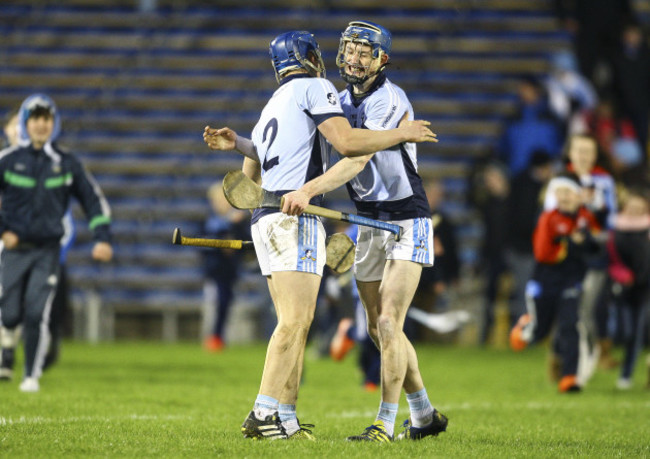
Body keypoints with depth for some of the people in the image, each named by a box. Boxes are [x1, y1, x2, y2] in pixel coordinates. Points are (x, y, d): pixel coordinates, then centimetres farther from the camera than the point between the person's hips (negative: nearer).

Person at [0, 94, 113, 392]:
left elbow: (93, 200, 10)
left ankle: (32, 376, 2)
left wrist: (102, 238, 1)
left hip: (47, 251, 0)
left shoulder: (66, 164, 4)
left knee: (36, 314, -10)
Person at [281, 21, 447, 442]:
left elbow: (357, 159, -30)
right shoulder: (343, 103, 7)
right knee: (380, 330, 9)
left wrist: (307, 191, -41)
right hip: (369, 225, 8)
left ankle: (385, 424, -12)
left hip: (406, 222, -8)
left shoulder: (389, 100, -18)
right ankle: (425, 415, 22)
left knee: (388, 323, -16)